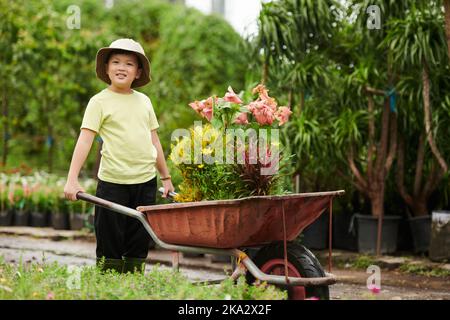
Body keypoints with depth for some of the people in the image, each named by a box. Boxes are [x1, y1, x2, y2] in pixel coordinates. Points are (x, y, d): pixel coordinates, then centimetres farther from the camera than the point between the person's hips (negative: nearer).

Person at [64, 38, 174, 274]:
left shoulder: (144, 101, 12)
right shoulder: (100, 102, -3)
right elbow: (85, 140, -11)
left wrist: (166, 177, 21)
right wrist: (72, 179, -20)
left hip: (146, 181, 5)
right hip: (113, 181, -4)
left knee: (139, 243, 8)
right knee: (110, 244, 0)